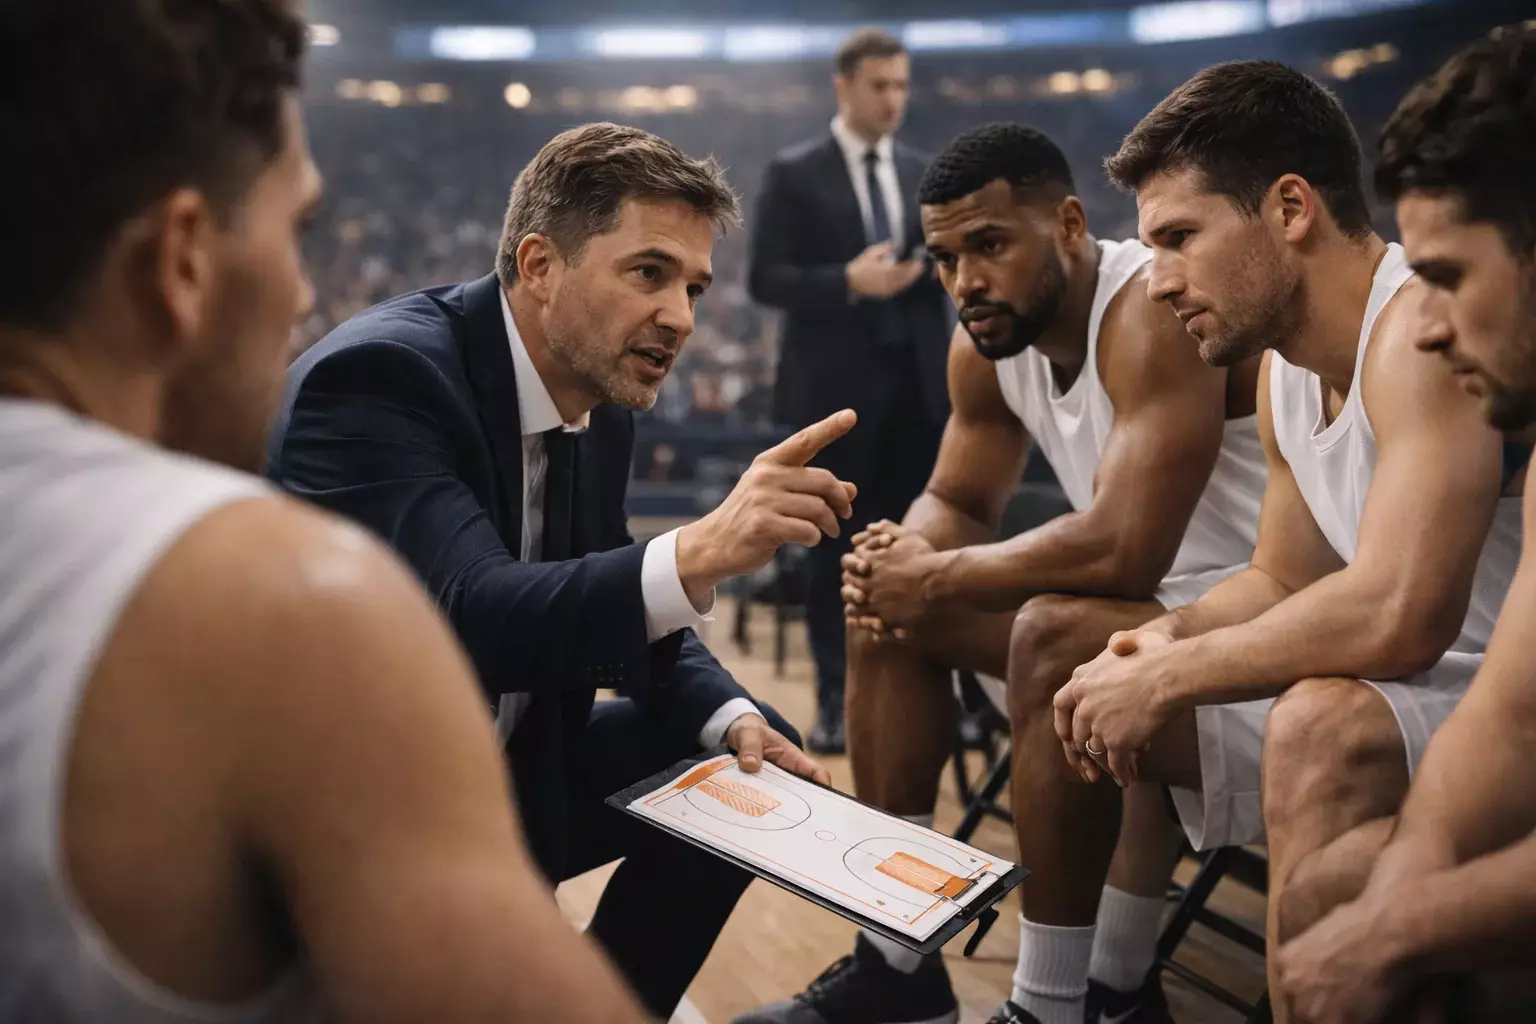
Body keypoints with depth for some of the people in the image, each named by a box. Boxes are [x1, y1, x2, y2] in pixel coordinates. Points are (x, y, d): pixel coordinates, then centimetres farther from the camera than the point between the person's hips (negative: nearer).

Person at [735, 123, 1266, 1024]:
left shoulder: (1156, 309, -25)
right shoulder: (987, 343, 1)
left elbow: (1123, 551, -35)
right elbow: (958, 503, 11)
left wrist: (933, 577, -22)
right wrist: (904, 559, -13)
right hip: (1145, 601, 9)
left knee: (1055, 635, -34)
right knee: (891, 607, 3)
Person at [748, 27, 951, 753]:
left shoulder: (923, 174, 14)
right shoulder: (793, 173, -1)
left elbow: (944, 269, 16)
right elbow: (765, 279, -9)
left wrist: (939, 261, -5)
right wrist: (848, 281, -21)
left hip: (916, 380, 4)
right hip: (837, 384, -4)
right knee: (835, 546, 3)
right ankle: (835, 701, 13)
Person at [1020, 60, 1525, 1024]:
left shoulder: (1423, 322, -24)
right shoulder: (1285, 367, 4)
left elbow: (1394, 617, -35)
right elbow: (1283, 582, 14)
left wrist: (1163, 680, -23)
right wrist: (1173, 639, -6)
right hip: (1385, 702, 9)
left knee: (1322, 724, -39)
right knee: (1068, 683, 8)